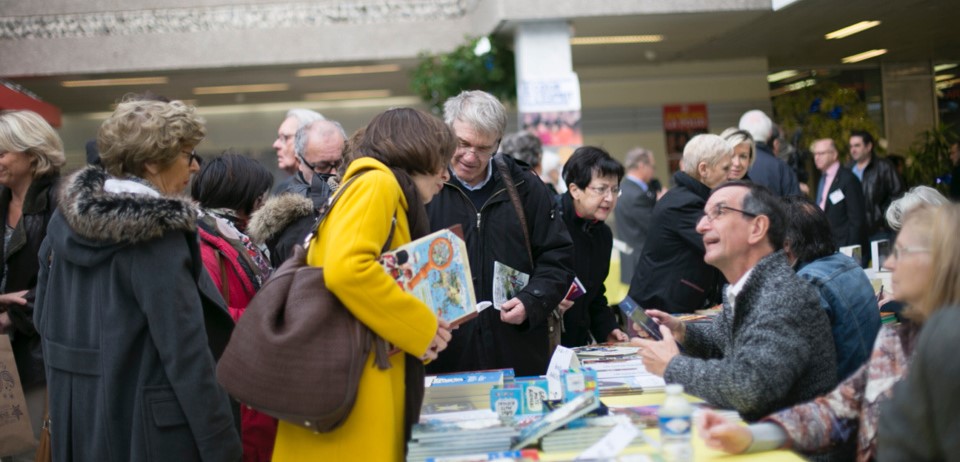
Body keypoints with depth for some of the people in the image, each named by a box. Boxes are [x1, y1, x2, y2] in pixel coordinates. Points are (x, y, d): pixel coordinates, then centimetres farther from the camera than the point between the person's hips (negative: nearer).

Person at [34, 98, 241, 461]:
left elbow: (46, 318, 11)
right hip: (146, 427, -7)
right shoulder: (159, 233, -18)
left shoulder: (67, 216, 4)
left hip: (78, 416, 7)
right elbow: (186, 353, -22)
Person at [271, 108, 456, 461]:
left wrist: (424, 329, 8)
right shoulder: (377, 183, -6)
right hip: (351, 384, -9)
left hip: (369, 379, 9)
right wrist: (421, 328, -12)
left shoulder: (392, 196, 22)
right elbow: (346, 268, -23)